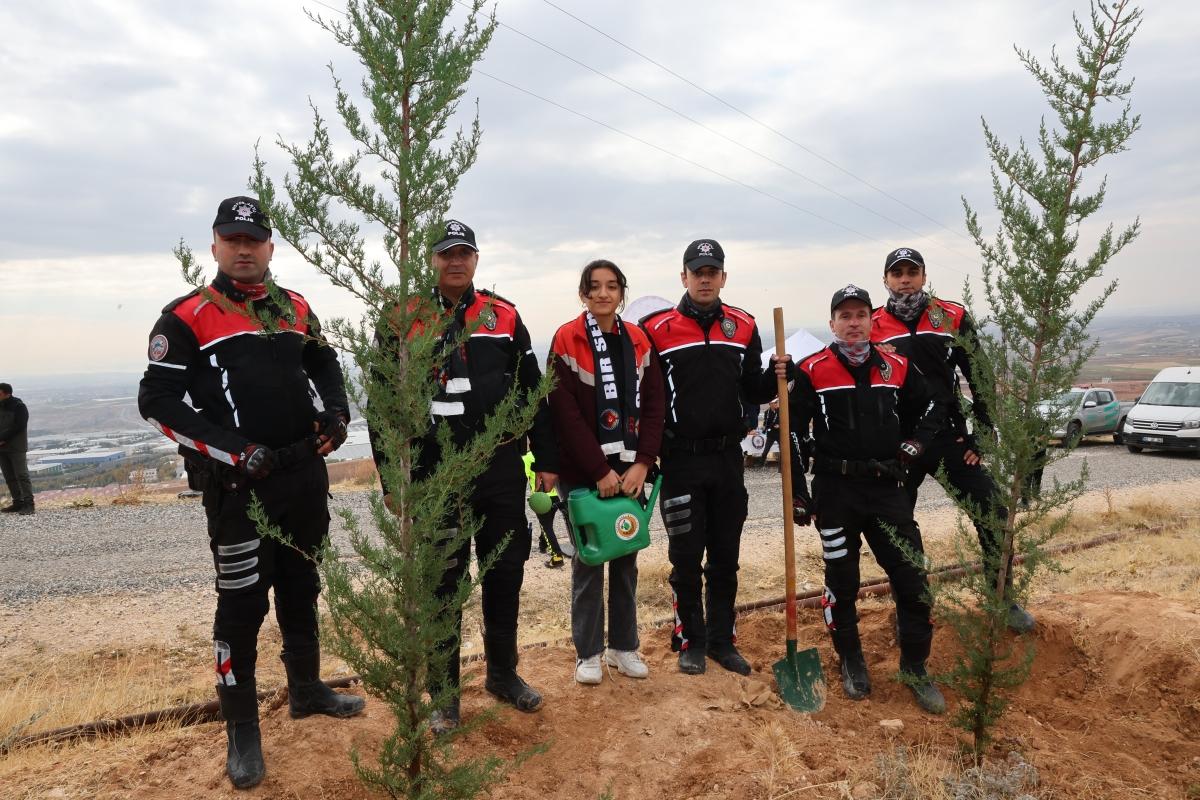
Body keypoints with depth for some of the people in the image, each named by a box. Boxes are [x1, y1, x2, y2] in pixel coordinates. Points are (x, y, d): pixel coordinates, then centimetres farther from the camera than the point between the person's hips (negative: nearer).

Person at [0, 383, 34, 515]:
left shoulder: (19, 407, -9)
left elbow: (18, 427, -16)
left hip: (16, 447, -7)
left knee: (21, 475, -9)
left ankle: (28, 503, -11)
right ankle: (18, 503, 14)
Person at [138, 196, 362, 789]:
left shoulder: (295, 308, 10)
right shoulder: (187, 317, -6)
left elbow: (325, 364, 23)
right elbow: (157, 401, -10)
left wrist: (337, 412, 3)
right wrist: (232, 452, -18)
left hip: (307, 474, 6)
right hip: (240, 484, -5)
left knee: (301, 588, 18)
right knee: (242, 602, 1)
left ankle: (307, 690, 36)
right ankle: (242, 730, 17)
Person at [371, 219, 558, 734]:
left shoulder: (505, 318, 6)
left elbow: (533, 393, 8)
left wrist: (545, 461, 5)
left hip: (502, 473, 3)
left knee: (505, 573, 13)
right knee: (442, 584, 7)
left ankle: (503, 673, 33)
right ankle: (444, 693, 23)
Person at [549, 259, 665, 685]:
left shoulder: (638, 340, 7)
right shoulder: (567, 339, -6)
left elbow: (652, 404, 4)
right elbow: (565, 412, -12)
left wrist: (642, 462, -8)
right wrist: (600, 470, -15)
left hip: (630, 470, 4)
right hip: (582, 472, -4)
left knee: (626, 557, 12)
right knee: (589, 559, 5)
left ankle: (624, 645, 27)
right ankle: (588, 652, 20)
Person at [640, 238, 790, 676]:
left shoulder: (743, 327, 7)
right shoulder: (657, 329, -5)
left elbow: (753, 392, 11)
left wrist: (775, 375, -7)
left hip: (728, 459, 4)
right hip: (681, 461, -3)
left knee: (725, 558, 12)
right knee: (686, 558, 5)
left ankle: (721, 640, 27)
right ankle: (691, 641, 23)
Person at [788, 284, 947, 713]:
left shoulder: (897, 367, 7)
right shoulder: (813, 371, -3)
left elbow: (933, 405, 23)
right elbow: (792, 432, -2)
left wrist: (915, 442, 6)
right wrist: (798, 494, -3)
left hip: (886, 488, 3)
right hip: (835, 490, -2)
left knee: (913, 579, 0)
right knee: (841, 581, 8)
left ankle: (914, 667, 19)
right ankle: (851, 663, 28)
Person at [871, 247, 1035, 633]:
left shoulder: (952, 317, 3)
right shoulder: (871, 326, 2)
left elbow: (981, 378, 6)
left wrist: (983, 434, 0)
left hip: (948, 436, 0)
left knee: (993, 513, -3)